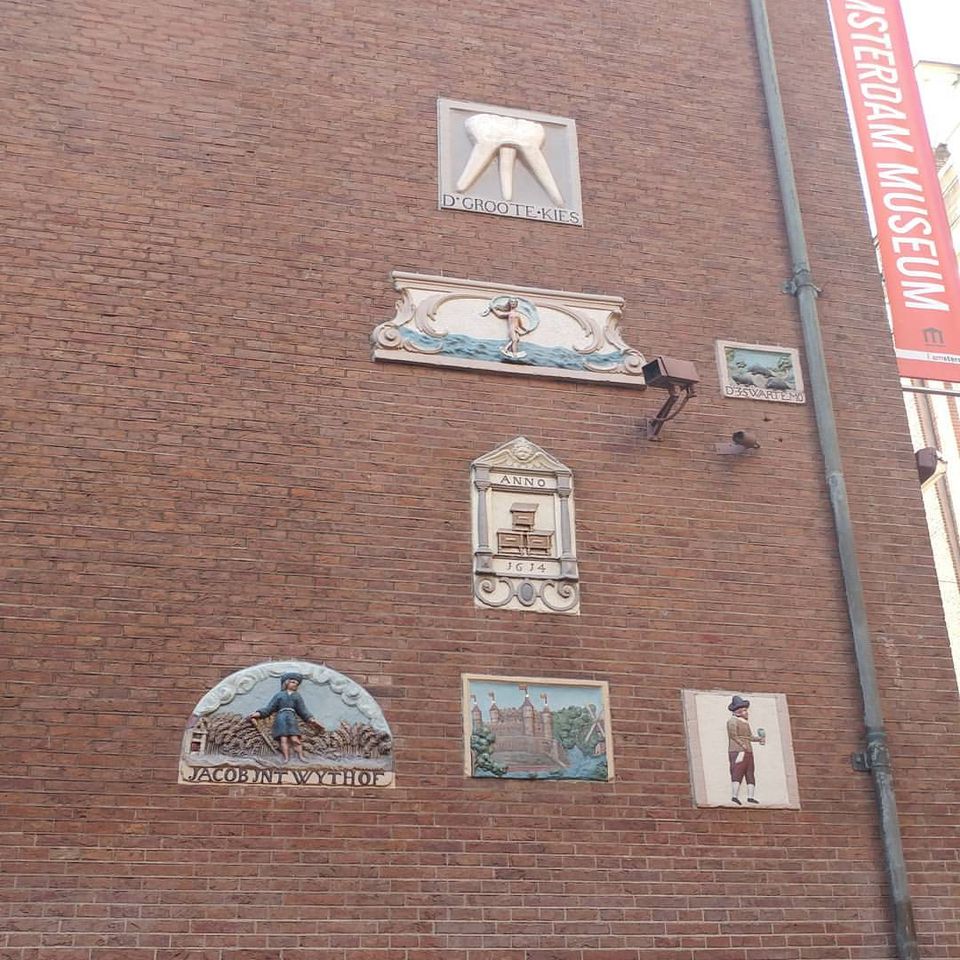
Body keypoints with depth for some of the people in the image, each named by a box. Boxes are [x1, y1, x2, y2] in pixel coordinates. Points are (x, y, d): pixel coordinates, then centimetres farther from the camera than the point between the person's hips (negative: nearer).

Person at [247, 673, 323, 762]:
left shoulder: (297, 696, 22)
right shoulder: (279, 695, 18)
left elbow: (303, 711, 15)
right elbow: (269, 708, 14)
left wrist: (311, 720, 2)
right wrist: (258, 714, 1)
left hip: (292, 719, 0)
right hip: (281, 718, 0)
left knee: (295, 739, -14)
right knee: (283, 739, -13)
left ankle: (301, 757, -18)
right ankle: (286, 758, -17)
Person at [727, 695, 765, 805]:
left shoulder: (745, 722, 21)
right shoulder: (732, 721, -6)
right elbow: (733, 735, -13)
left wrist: (759, 739, 9)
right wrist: (742, 745, -17)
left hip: (748, 752, 9)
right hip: (737, 751, -9)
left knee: (750, 774, 7)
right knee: (737, 772, -14)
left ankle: (750, 796, 10)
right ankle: (734, 795, -17)